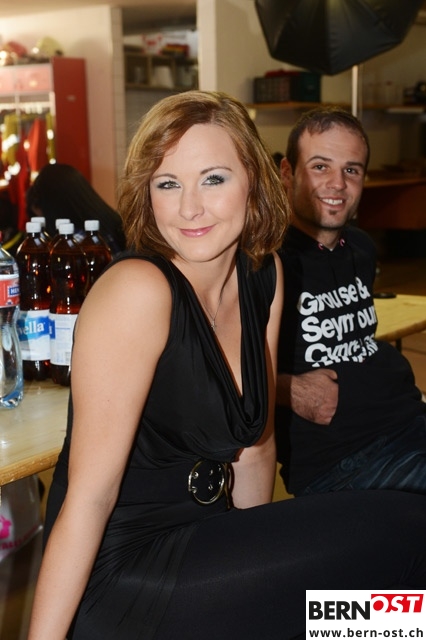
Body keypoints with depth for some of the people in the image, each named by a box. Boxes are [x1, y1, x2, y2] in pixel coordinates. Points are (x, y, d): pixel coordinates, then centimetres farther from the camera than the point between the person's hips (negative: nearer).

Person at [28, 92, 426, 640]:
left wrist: (259, 566, 16)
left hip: (200, 533, 7)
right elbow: (88, 493, -20)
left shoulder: (262, 275, 1)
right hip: (121, 574, -7)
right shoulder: (138, 290, -21)